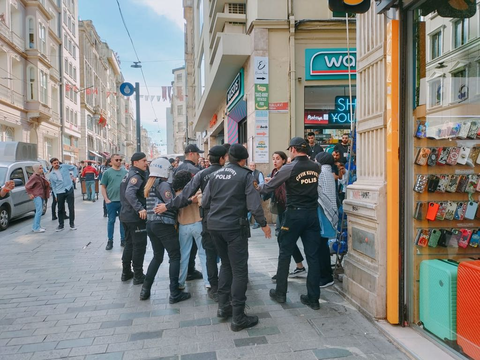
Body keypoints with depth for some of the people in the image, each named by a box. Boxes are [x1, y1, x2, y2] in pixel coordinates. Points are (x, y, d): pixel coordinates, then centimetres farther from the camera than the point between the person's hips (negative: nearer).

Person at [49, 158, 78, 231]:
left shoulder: (65, 166, 2)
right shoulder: (52, 175, 7)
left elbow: (74, 167, 16)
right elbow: (53, 186, 11)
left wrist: (75, 175, 5)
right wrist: (55, 195, 5)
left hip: (69, 190, -1)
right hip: (60, 193, 1)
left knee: (71, 208, 0)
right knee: (60, 209, 6)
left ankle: (72, 224, 11)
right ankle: (60, 225, 19)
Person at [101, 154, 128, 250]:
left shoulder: (125, 172, 6)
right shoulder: (107, 172, -1)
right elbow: (103, 187, -1)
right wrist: (106, 199, -8)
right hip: (111, 201, -2)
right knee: (111, 221, 5)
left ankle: (123, 240, 19)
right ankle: (110, 241, 13)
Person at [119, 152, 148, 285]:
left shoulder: (129, 175, 15)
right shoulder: (136, 176, -17)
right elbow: (130, 193, -32)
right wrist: (140, 208, -38)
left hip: (126, 215, 10)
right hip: (136, 216, -10)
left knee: (129, 244, 18)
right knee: (139, 245, 0)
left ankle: (126, 272, 27)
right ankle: (138, 276, 7)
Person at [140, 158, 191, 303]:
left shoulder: (149, 185, 14)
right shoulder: (163, 185, -12)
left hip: (151, 224, 8)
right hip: (164, 224, -8)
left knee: (157, 256, 19)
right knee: (175, 257, 0)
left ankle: (145, 289, 19)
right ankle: (174, 293, 0)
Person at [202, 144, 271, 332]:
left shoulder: (215, 174, 8)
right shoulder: (246, 175, -6)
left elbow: (205, 202, 8)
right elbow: (254, 204, -12)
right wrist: (264, 224, 1)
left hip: (214, 225, 6)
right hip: (234, 226, -6)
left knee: (226, 264, 22)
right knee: (239, 270, 1)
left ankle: (223, 307, 26)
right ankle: (238, 318, 4)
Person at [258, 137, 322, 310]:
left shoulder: (289, 168, -11)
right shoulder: (316, 167, 3)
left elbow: (268, 187, -4)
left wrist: (258, 187, 19)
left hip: (294, 214, -4)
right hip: (312, 214, 5)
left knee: (285, 254, 10)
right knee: (313, 256, 6)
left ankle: (280, 293, 20)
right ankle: (313, 298, 12)